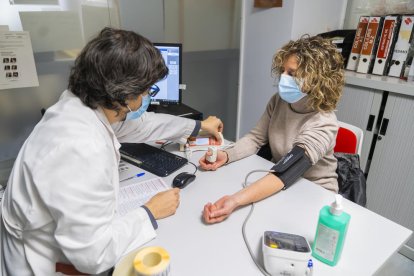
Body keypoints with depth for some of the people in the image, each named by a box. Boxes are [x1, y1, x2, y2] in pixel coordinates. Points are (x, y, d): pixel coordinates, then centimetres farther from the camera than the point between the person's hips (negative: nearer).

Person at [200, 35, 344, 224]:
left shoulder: (322, 124, -26)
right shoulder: (279, 101, -8)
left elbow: (285, 174, -36)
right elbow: (256, 138, -4)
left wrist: (235, 200, -49)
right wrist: (226, 156, -23)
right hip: (280, 188, 5)